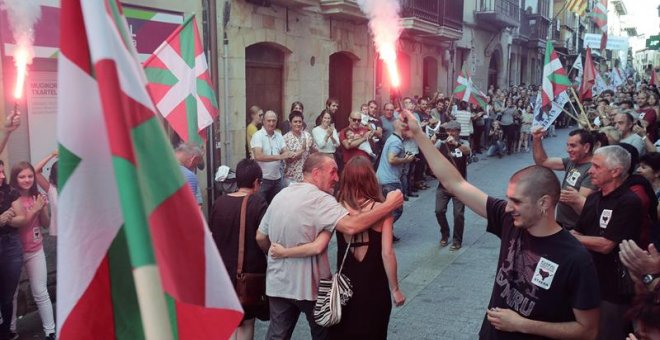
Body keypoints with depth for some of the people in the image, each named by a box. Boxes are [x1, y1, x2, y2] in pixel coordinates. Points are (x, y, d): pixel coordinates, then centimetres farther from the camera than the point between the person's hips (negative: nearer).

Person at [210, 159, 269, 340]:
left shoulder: (219, 202, -3)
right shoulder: (258, 203, -15)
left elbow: (211, 236, 4)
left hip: (223, 270, 4)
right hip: (249, 271, -3)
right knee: (246, 321, 15)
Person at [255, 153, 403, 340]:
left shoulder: (281, 195, 5)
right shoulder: (319, 199, -19)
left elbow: (260, 237, 10)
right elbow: (351, 226, -34)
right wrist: (389, 204, -27)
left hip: (278, 283, 6)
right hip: (308, 284, -6)